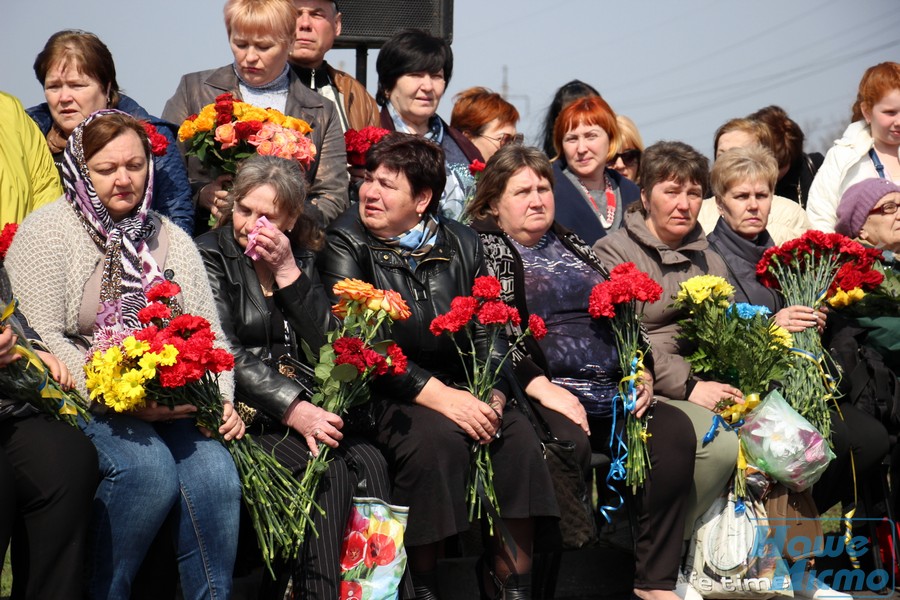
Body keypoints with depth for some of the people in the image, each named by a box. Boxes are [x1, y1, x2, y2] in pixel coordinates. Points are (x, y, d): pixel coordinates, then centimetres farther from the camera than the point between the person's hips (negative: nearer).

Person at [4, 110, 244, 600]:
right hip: (78, 404, -4)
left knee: (215, 473, -23)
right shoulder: (45, 233, 0)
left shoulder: (172, 241, 17)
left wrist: (221, 402, -3)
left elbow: (209, 333, 17)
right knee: (148, 467, -30)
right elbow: (41, 339, -9)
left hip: (169, 406, 4)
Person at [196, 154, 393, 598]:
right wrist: (292, 408, -22)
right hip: (242, 410, -5)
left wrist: (288, 273, -8)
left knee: (369, 462, -21)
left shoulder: (300, 259, 15)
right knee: (330, 469, -27)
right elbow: (224, 354, -12)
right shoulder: (212, 255, 0)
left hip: (300, 407, 5)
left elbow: (326, 341, 2)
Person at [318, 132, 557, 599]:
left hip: (459, 388, 4)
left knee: (518, 435, -22)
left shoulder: (461, 245, 10)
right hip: (385, 395, -4)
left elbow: (489, 334, 6)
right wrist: (438, 395, -21)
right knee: (439, 437, -32)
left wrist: (491, 395, -15)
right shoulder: (348, 245, -2)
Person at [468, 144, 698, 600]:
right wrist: (542, 387, -19)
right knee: (569, 442, -36)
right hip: (539, 391, -6)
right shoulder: (482, 247, 6)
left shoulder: (573, 247, 25)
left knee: (674, 430, -17)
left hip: (611, 392, 6)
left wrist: (642, 373, 7)